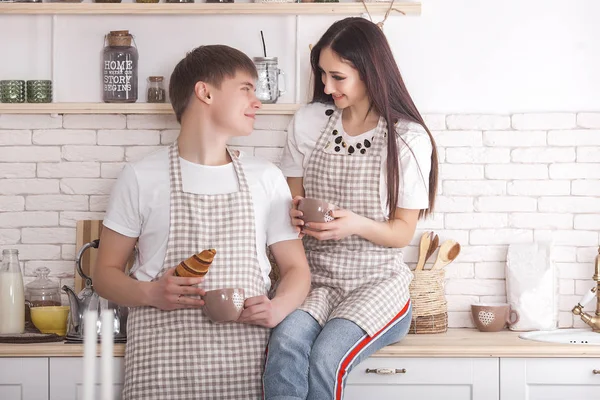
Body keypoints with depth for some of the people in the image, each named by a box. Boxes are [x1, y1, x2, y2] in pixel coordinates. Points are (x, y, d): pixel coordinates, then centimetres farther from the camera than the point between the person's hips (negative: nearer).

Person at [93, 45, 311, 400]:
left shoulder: (266, 178, 12)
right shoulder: (141, 178, 5)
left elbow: (296, 268, 14)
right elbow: (106, 273, 9)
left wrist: (276, 308, -7)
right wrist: (151, 293, -12)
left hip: (246, 356, 2)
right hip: (163, 361, -2)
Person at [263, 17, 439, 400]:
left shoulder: (408, 138, -4)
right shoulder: (308, 122, 6)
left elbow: (403, 232, 0)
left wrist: (357, 225, -21)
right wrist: (293, 214, -10)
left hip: (378, 282, -2)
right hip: (318, 278, 3)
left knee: (326, 358, -32)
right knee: (286, 343, -32)